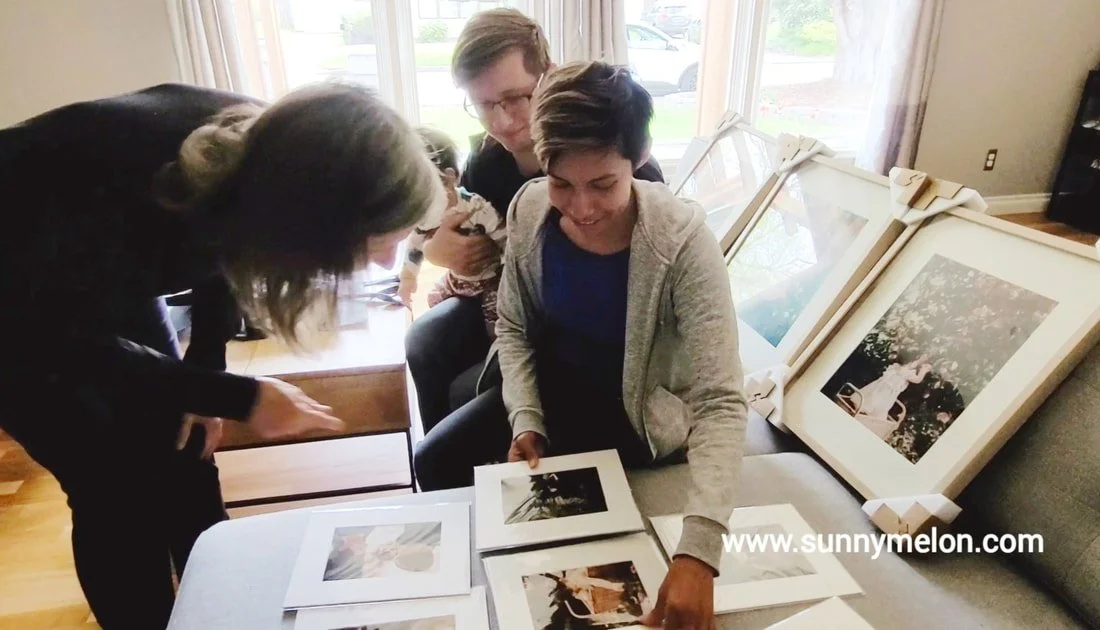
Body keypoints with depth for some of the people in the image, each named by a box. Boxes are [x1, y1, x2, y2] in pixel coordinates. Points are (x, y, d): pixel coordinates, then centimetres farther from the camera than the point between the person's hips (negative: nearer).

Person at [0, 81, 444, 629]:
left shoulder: (259, 151, -23)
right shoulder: (134, 193, -42)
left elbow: (223, 253, -3)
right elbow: (71, 344, -25)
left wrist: (202, 378, -1)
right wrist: (235, 396, -28)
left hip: (103, 275, 5)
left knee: (182, 459, 6)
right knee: (116, 490, -6)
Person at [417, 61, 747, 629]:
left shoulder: (681, 239, -30)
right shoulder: (529, 209, -17)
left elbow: (720, 403, -33)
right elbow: (512, 326, -1)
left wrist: (698, 548, -44)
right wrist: (524, 420, -15)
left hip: (632, 416, -4)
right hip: (546, 386, 5)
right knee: (437, 461, -1)